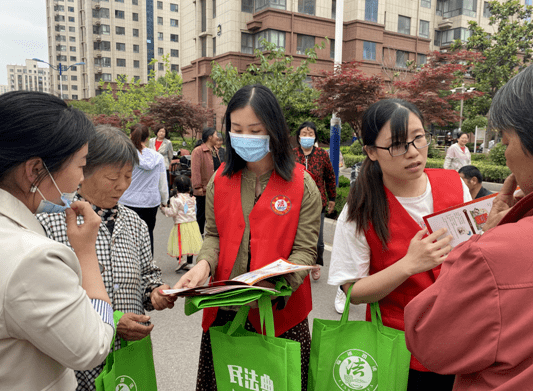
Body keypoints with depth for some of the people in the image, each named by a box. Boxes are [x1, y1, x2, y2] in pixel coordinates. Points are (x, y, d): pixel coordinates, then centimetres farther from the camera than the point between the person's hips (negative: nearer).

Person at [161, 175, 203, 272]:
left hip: (181, 225, -6)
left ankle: (180, 261, -10)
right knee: (190, 243, 12)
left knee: (179, 244, 1)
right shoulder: (192, 198, 6)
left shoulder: (175, 199, -13)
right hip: (193, 223, 6)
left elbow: (172, 212, -13)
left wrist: (164, 209, 2)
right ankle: (189, 263, 18)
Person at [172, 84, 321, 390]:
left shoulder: (302, 185, -7)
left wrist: (273, 284, -26)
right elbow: (214, 234, 9)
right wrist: (204, 264, -12)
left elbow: (305, 250, -9)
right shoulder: (220, 180, 4)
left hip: (278, 313, -2)